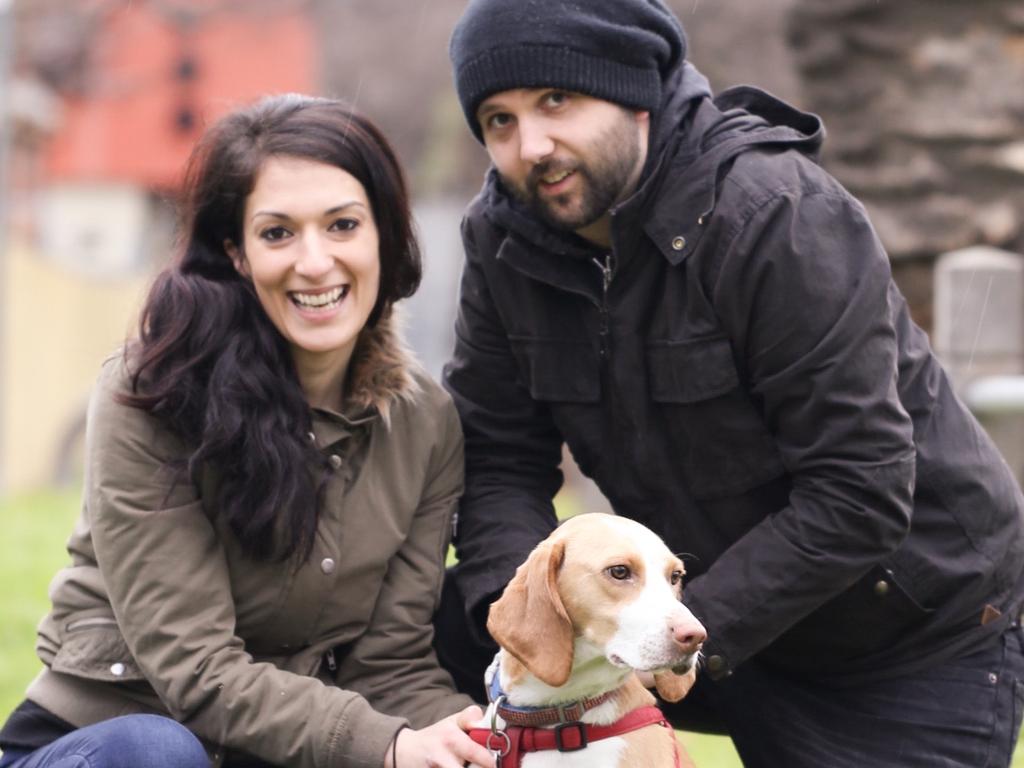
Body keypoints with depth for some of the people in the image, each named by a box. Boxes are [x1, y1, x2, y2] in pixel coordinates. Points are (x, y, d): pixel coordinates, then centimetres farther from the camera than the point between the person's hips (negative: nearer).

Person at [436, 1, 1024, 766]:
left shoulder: (777, 215, -25)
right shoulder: (503, 238, -6)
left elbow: (859, 492, -28)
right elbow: (498, 460, -6)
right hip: (704, 599, 5)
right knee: (460, 620, -10)